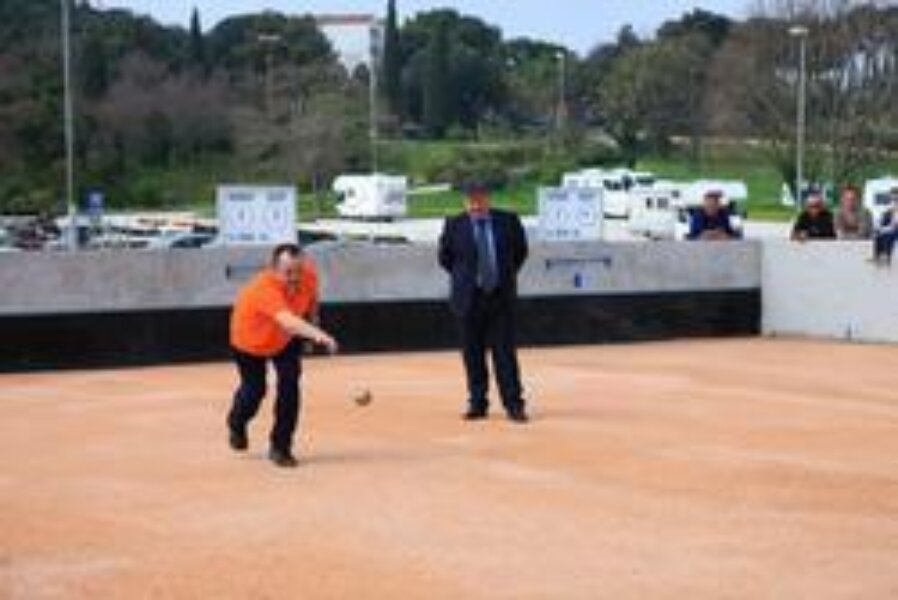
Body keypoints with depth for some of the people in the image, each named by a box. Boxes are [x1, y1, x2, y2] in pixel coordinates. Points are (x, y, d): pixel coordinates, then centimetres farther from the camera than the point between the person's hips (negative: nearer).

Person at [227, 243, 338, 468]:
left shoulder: (308, 275, -29)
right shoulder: (265, 288, -47)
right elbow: (287, 320, -65)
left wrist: (311, 319, 5)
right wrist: (316, 333, -80)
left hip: (286, 339, 4)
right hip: (250, 339, -4)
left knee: (290, 383, -13)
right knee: (254, 390, 8)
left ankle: (280, 447, 3)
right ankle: (237, 424, 46)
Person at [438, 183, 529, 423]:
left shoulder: (508, 221, 1)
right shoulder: (454, 225, -1)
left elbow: (521, 251, 16)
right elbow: (445, 257, 11)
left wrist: (507, 275, 11)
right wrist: (463, 277, 8)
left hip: (501, 296, 0)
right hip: (469, 298, 0)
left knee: (505, 352, -1)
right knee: (473, 354, 4)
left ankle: (514, 404, 2)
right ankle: (477, 403, 13)